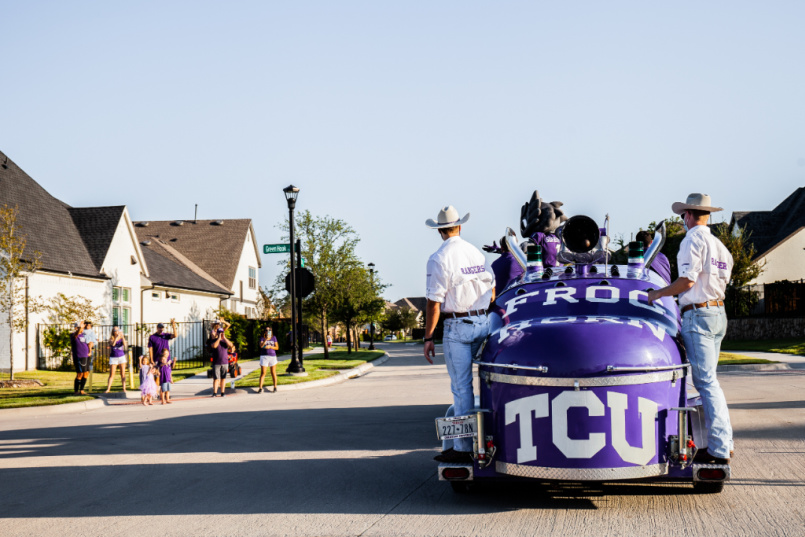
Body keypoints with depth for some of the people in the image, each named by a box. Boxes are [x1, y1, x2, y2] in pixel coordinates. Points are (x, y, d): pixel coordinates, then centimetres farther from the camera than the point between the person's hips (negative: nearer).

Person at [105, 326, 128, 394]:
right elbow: (112, 344, -22)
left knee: (123, 374, 0)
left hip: (121, 357, 1)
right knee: (111, 375, -2)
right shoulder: (111, 339, 0)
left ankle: (124, 389, 3)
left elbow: (125, 345, -14)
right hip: (113, 357, -1)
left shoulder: (121, 339, 3)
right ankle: (108, 389, 1)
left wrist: (122, 336, -18)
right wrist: (117, 337, -24)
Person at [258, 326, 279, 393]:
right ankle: (260, 388, -7)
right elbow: (261, 346, -16)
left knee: (273, 373, 5)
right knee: (263, 373, -6)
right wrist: (266, 339, -29)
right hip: (264, 357, -1)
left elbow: (277, 347, 4)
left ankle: (275, 388, 14)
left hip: (272, 357, 1)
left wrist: (270, 347, -12)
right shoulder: (262, 338, 2)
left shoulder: (274, 337, 6)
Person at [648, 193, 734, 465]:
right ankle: (723, 442, 15)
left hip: (697, 314, -9)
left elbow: (687, 281, -18)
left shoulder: (693, 240, -9)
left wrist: (658, 294, -5)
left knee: (706, 382, -9)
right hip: (718, 313, 9)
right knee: (708, 379, 14)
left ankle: (720, 449, -10)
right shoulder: (720, 246, 17)